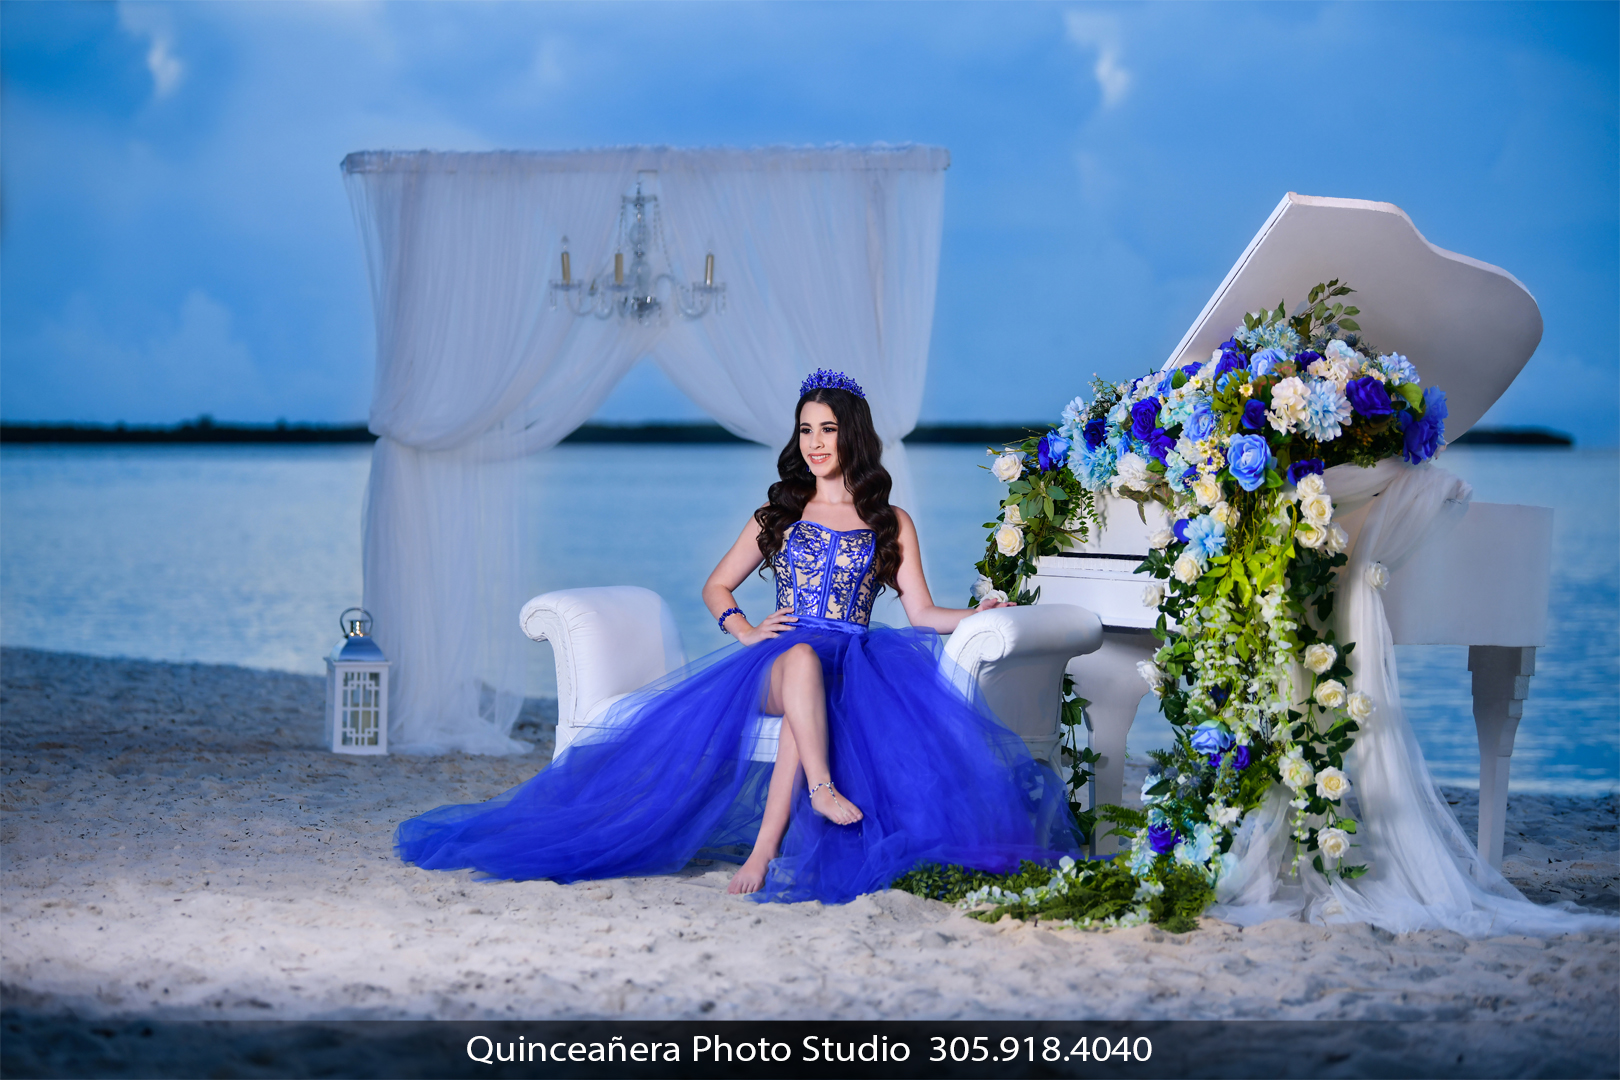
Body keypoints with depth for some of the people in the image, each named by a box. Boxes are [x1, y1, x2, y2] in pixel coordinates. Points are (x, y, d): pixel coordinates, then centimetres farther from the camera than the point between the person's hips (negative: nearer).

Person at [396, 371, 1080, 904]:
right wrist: (745, 629, 1)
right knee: (804, 658, -39)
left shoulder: (890, 524, 17)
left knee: (807, 708, -38)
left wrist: (978, 616, -10)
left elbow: (921, 612, 9)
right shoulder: (780, 513, 20)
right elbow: (717, 586, 22)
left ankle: (765, 848, -47)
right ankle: (822, 787, -56)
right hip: (779, 658, 1)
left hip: (854, 661, -1)